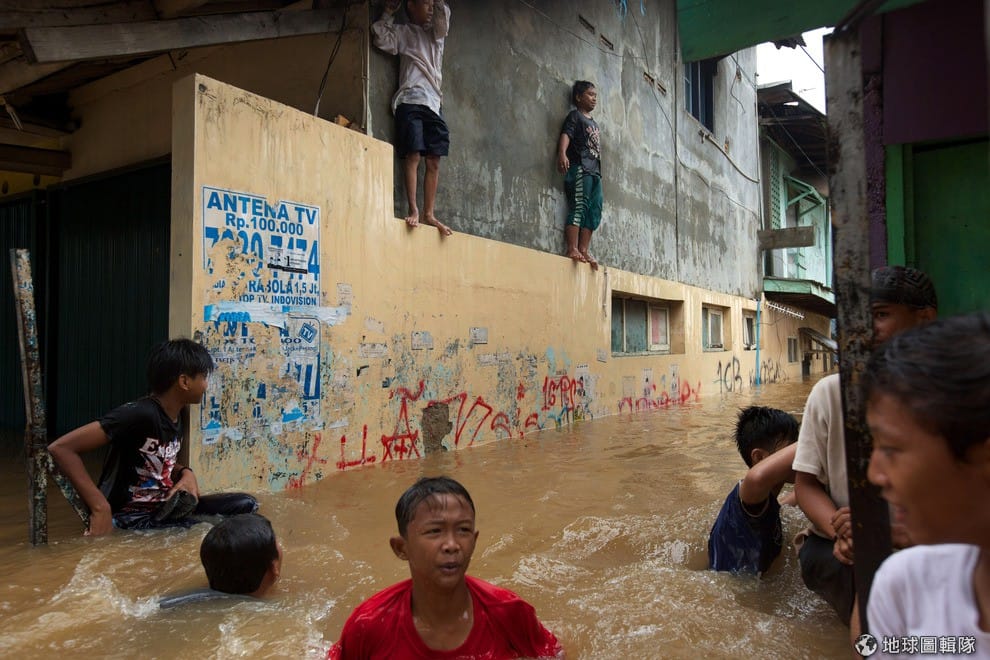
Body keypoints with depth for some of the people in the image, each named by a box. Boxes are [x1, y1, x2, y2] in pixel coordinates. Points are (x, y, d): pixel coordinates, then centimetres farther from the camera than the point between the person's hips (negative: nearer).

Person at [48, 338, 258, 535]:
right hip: (130, 517, -8)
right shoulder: (139, 414, -23)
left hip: (164, 507, 9)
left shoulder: (175, 419, 3)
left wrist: (186, 473, -2)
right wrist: (100, 508, -29)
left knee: (246, 504, -7)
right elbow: (60, 448, -27)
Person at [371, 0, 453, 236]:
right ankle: (413, 210, -17)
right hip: (411, 102, -5)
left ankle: (428, 214, -2)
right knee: (413, 156, -15)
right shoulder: (403, 32, 14)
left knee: (434, 162, -2)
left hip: (433, 104, 5)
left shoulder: (436, 34, 27)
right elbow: (382, 39, -4)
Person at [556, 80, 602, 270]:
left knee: (594, 212, 1)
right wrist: (562, 153, -31)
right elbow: (566, 134, -12)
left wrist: (599, 172, 19)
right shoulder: (575, 115, 5)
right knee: (579, 206, -17)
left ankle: (583, 250, 1)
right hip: (580, 167, -8)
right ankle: (572, 249, -21)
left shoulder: (594, 124, 28)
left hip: (594, 171, 8)